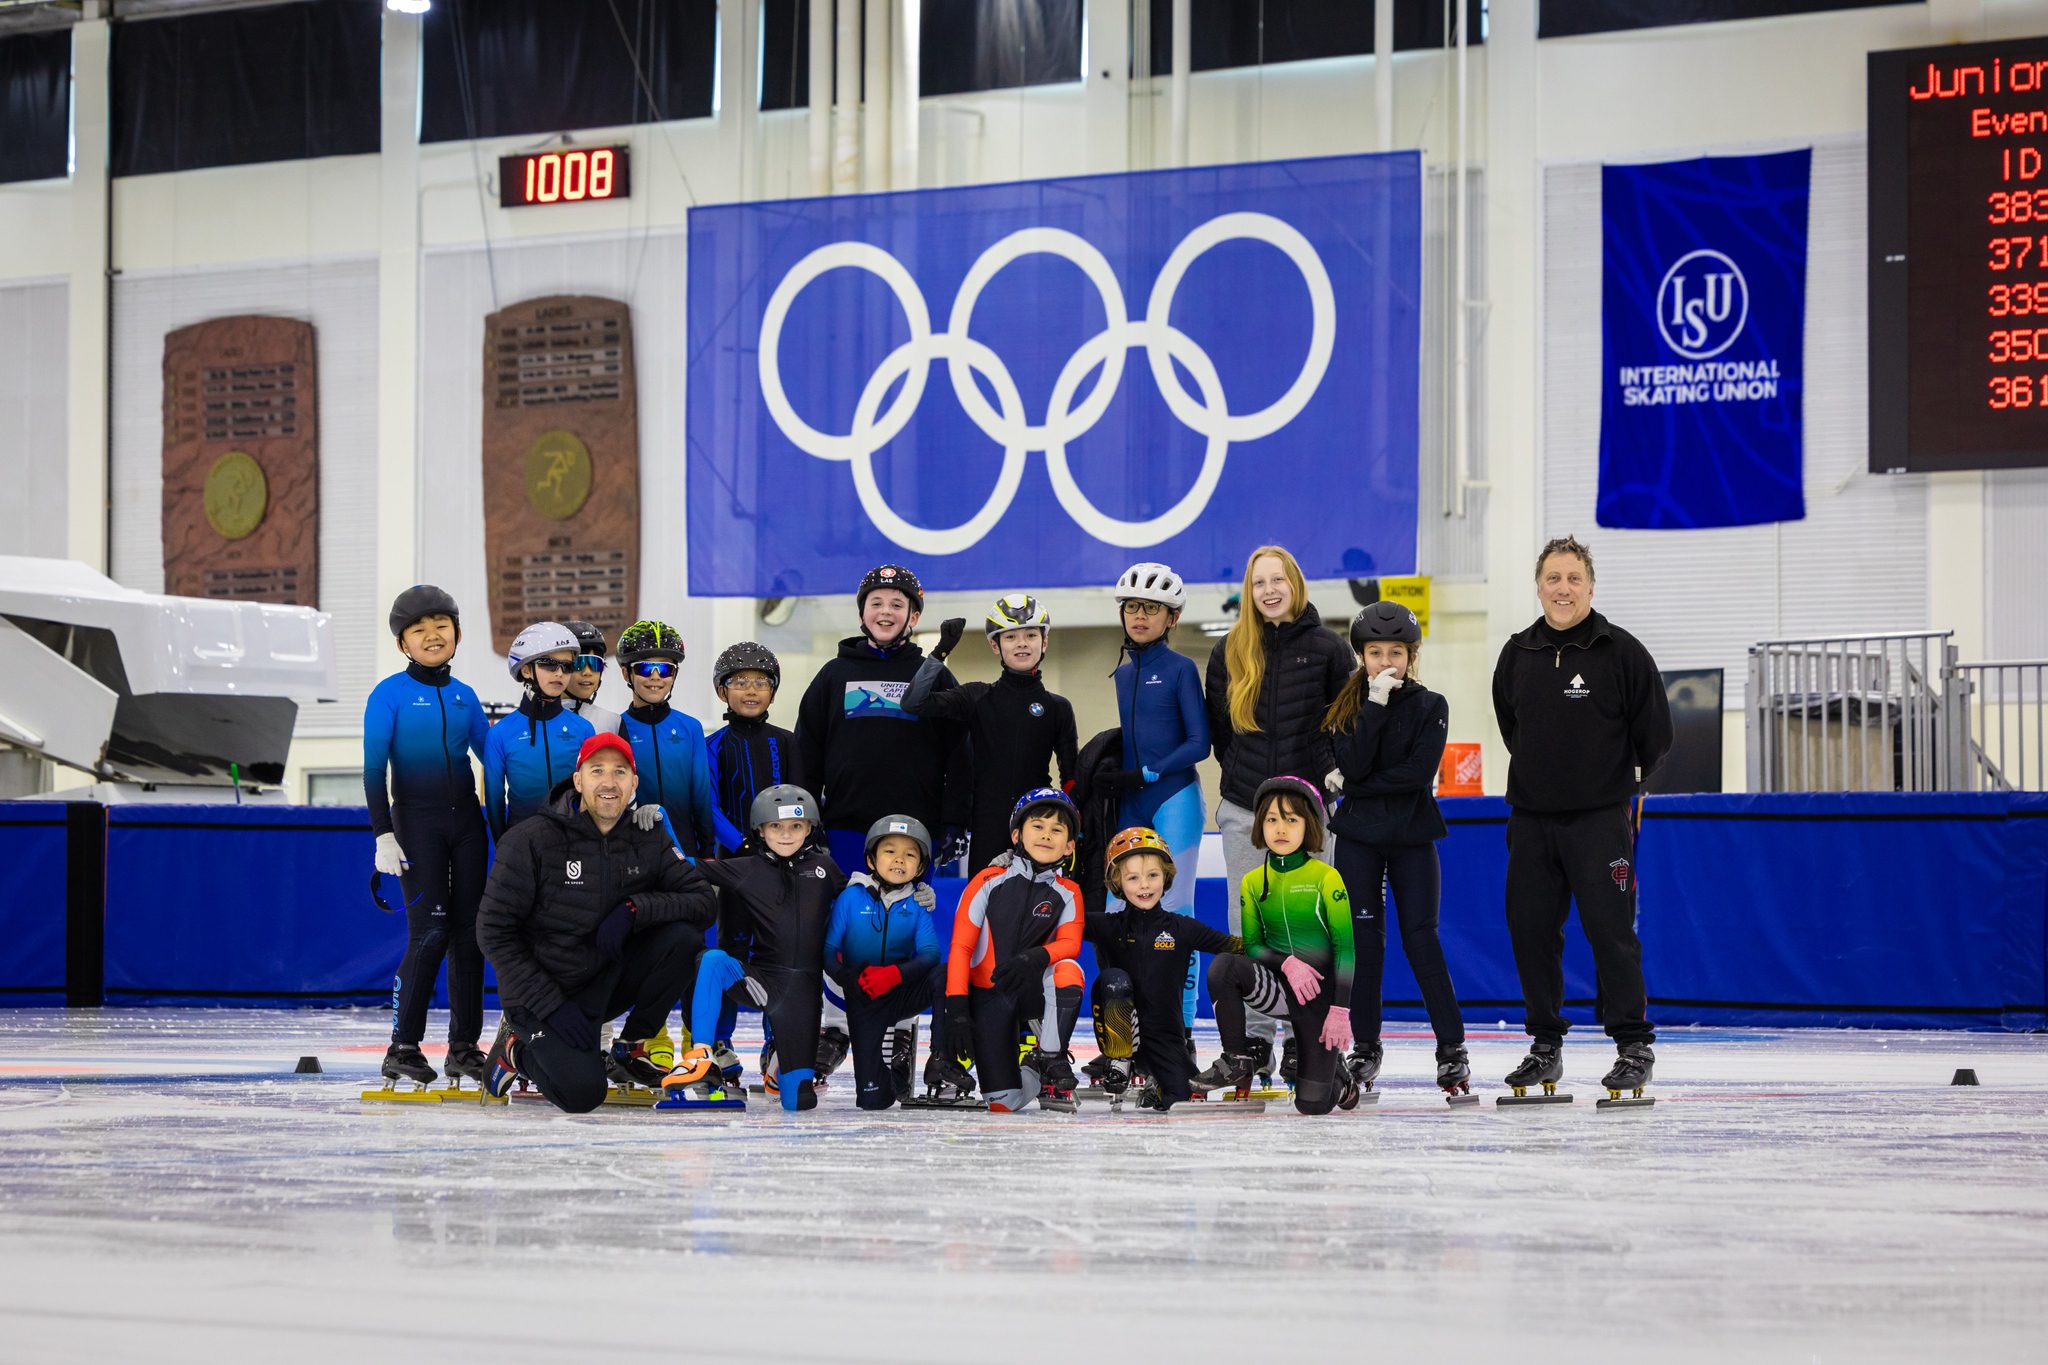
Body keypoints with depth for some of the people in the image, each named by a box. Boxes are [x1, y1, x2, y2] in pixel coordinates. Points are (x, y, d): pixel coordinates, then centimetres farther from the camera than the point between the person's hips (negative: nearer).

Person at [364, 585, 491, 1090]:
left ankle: (464, 1046, 10)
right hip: (416, 821, -5)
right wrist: (383, 835, -13)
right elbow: (374, 770, -7)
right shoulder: (390, 694, -4)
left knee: (469, 932, 3)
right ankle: (402, 1048, -5)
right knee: (430, 931, -12)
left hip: (466, 820, 5)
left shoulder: (464, 697, 9)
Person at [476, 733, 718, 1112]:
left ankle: (631, 1047, 0)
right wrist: (552, 1006, -20)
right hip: (542, 991, -5)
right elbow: (495, 932, -14)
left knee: (682, 938, -19)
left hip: (610, 979, 5)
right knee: (583, 1091, -27)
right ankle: (519, 1048, 7)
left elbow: (704, 900, -8)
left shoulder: (648, 840, -1)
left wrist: (635, 908, -25)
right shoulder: (532, 839, -15)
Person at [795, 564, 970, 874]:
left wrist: (955, 824, -4)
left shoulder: (935, 677, 8)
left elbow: (958, 755, 5)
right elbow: (807, 752, 12)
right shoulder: (835, 674, 11)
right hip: (846, 829, 1)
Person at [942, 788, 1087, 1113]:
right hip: (987, 997, -2)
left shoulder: (1067, 894, 0)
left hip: (1034, 992, 2)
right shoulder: (989, 882, -7)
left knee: (1067, 971, -32)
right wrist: (956, 1009, -18)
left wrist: (1036, 957, -34)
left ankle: (1051, 1064, -15)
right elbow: (960, 946, -9)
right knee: (1003, 1103, -12)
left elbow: (1070, 944, -12)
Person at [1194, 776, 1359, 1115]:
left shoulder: (1326, 877, -8)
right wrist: (1286, 962, -17)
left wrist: (1340, 1009, -15)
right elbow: (1252, 945, 4)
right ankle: (1238, 1061, -13)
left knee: (1312, 1103, -10)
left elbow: (1345, 945, -9)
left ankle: (1338, 1078, 28)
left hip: (1323, 991, -3)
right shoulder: (1253, 882, 4)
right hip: (1279, 986, 3)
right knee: (1223, 966, -30)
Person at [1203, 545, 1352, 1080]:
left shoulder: (1327, 649, -2)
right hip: (1243, 808, 2)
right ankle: (1254, 1036, 8)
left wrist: (1331, 772, 0)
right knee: (1247, 925, 2)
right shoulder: (1229, 652, 5)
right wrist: (1239, 775, 14)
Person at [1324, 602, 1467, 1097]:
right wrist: (1376, 705, -18)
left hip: (1412, 837, -2)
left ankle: (1452, 1046, 0)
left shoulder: (1430, 706, -2)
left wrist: (1354, 785, -11)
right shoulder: (1350, 707, 3)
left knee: (1420, 938, -5)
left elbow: (1420, 770, -14)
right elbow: (1353, 765, -13)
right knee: (1364, 940, 2)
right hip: (1358, 837, 2)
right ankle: (1365, 1047, 10)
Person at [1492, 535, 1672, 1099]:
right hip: (1531, 818, 5)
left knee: (1610, 929, -9)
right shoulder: (1517, 655, 8)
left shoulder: (1621, 651, -5)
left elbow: (1655, 734, 1)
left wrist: (1621, 781, 8)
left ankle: (1634, 1045, -2)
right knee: (1531, 928, 4)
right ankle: (1545, 1045, 14)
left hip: (1600, 819, -5)